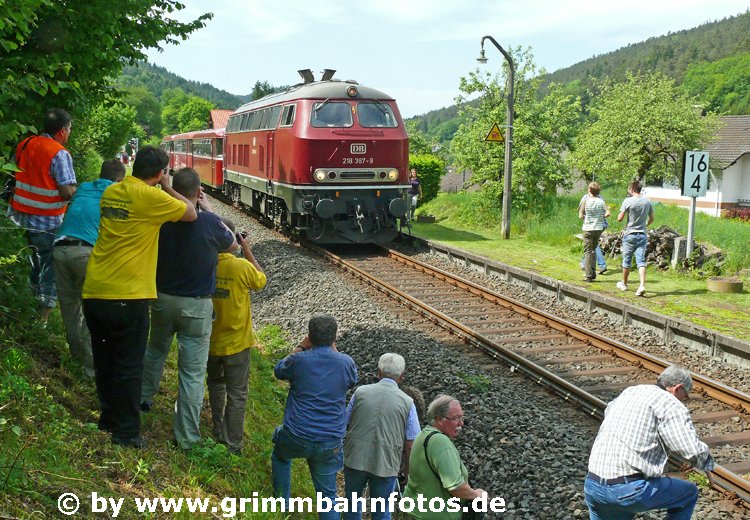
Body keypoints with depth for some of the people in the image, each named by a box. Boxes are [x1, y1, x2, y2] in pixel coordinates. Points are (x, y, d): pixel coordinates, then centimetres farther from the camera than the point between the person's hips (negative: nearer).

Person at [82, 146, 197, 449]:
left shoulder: (111, 192, 11)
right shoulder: (150, 196, -11)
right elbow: (190, 214, -4)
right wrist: (168, 188, 7)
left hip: (94, 292, 7)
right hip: (127, 297, -7)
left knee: (104, 361, 19)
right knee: (128, 366, 4)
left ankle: (109, 419, 32)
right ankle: (127, 432, 12)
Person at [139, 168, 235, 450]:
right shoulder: (209, 223, -19)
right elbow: (232, 245, 1)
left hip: (163, 299, 4)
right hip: (196, 307, -3)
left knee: (155, 350, 31)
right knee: (192, 372, 4)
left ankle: (142, 398, 47)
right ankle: (186, 437, 9)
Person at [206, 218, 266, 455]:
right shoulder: (242, 266, -23)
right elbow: (261, 281, -3)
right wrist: (247, 250, 1)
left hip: (210, 340, 4)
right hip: (236, 342, -4)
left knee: (216, 384, 27)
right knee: (237, 395, 9)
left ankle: (219, 432, 35)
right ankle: (233, 445, 14)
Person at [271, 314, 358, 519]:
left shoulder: (299, 360, -13)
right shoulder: (346, 362, -8)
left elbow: (279, 371, 10)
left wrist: (301, 347, 9)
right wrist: (333, 349, 11)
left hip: (296, 437, -1)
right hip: (330, 444, 1)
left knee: (280, 455, 33)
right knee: (327, 494, 15)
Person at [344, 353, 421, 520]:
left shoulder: (360, 392, -3)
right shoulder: (407, 402, -7)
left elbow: (344, 424, 5)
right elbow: (410, 444, -5)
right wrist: (407, 468, 12)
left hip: (355, 459, 1)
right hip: (385, 465, -1)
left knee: (353, 500, 24)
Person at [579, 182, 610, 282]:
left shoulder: (585, 201, -8)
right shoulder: (601, 202, -1)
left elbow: (580, 216, -10)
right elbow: (607, 213, -10)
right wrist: (600, 217, 9)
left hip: (588, 228, -3)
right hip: (599, 228, 3)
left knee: (588, 251, 2)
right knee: (593, 250, 19)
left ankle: (588, 275, -2)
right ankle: (593, 272, 19)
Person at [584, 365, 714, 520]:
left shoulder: (629, 392, 20)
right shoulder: (671, 404, -2)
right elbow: (693, 451, -12)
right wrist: (707, 465, 12)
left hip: (592, 486, 6)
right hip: (630, 489, -6)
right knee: (689, 494, 20)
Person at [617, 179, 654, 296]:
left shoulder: (628, 201, -11)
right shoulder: (647, 201, 3)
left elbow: (619, 219, -12)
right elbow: (651, 218, 13)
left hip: (630, 234, -3)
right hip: (643, 235, 3)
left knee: (626, 260, 11)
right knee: (641, 261, 0)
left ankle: (624, 284, 25)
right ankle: (642, 285, -16)